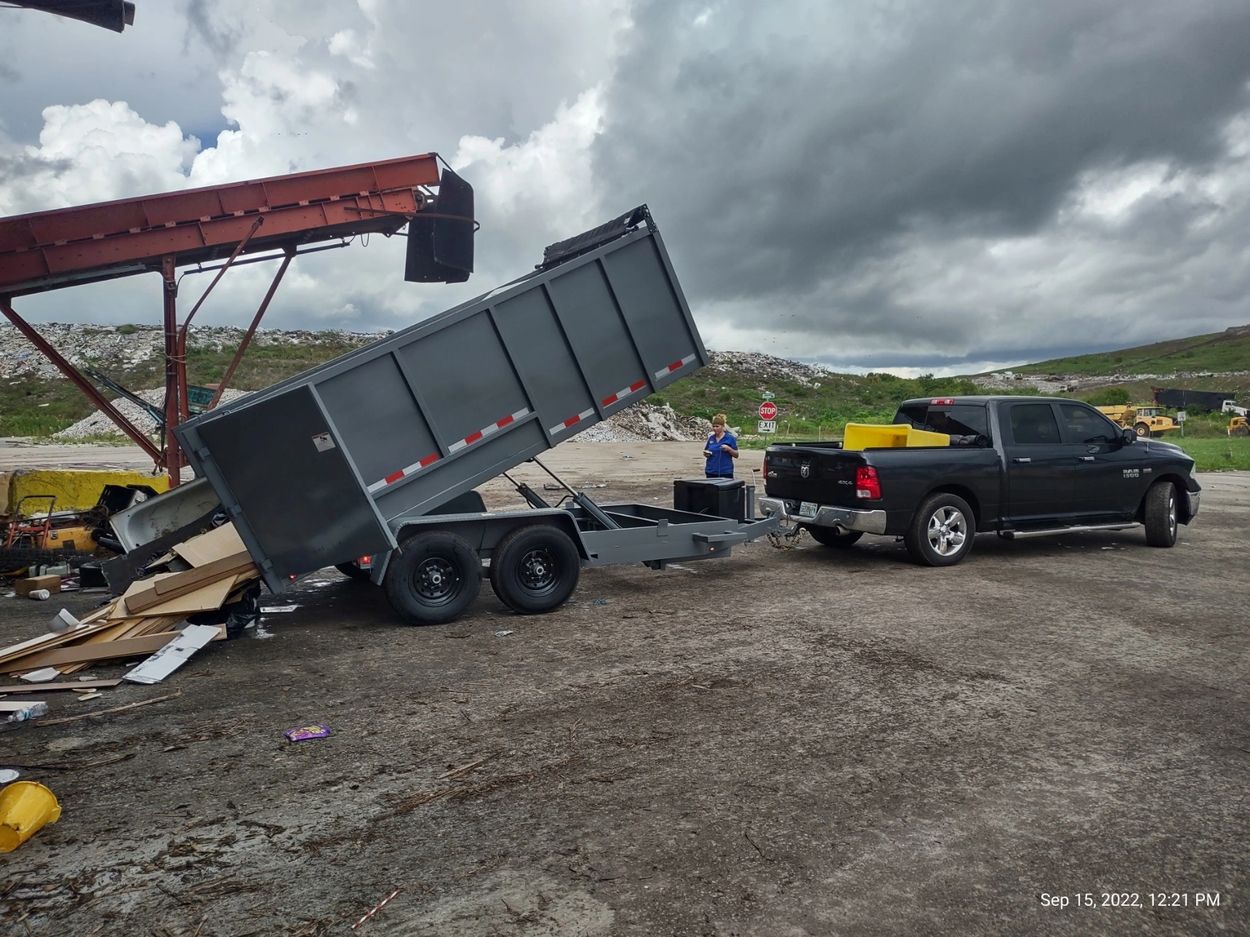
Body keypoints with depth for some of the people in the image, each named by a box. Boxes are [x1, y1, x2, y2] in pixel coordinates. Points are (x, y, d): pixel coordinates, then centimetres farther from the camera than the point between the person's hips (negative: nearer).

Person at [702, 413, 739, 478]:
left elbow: (736, 455, 0)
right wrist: (706, 454, -4)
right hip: (711, 472, 4)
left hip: (726, 472, -4)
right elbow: (706, 453, 19)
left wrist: (729, 449, -18)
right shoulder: (711, 438, 9)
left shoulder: (730, 438, -2)